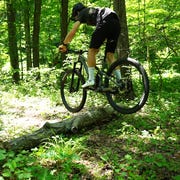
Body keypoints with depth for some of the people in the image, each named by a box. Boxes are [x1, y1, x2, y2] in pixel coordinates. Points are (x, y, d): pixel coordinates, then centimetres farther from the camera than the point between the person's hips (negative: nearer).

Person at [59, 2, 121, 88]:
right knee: (110, 55, 10)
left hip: (106, 23, -7)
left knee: (91, 51, 1)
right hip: (116, 23, 8)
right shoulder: (94, 12, 40)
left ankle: (91, 80, -4)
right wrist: (97, 46, 47)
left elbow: (72, 31, 14)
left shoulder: (82, 13, 20)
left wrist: (64, 44, 23)